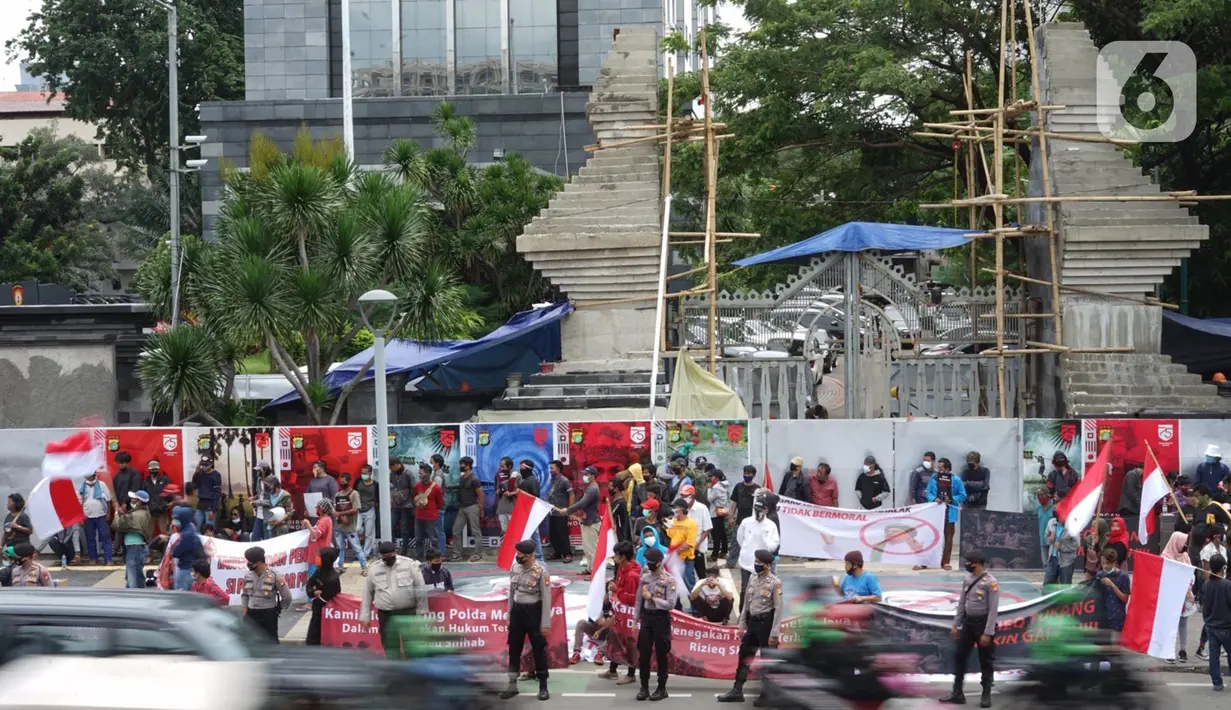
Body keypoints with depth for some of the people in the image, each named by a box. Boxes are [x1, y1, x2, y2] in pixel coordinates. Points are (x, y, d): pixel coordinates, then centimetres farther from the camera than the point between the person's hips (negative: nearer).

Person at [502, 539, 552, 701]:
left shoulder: (540, 571, -15)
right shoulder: (515, 568, 2)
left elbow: (547, 598, -13)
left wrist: (545, 623, -14)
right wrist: (509, 615, 14)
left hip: (534, 612, -6)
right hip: (517, 611, 6)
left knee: (539, 649, 2)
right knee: (514, 649, 10)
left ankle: (543, 687, 11)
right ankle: (512, 686, 18)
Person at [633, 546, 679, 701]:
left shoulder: (669, 580, -13)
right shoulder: (644, 575, 4)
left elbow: (671, 604, -18)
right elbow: (639, 598, 10)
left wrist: (652, 598, -18)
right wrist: (635, 618, 8)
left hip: (661, 618, -5)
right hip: (646, 616, 5)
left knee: (661, 654, 4)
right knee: (643, 653, 7)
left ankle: (662, 688, 13)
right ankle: (644, 687, 17)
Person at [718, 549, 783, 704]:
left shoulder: (775, 583, -12)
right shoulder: (753, 581, 9)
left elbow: (778, 609, -14)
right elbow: (746, 604, 15)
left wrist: (774, 633, -17)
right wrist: (742, 625, 11)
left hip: (766, 623, -7)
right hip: (753, 622, 7)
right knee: (744, 656, 10)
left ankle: (767, 694, 10)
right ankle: (737, 691, 16)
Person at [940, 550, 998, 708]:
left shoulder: (991, 582, -17)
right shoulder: (967, 579, 5)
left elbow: (993, 609, -18)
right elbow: (962, 603, 13)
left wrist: (988, 633, -19)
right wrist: (955, 625, 11)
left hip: (983, 623, -7)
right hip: (968, 622, 7)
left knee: (986, 661, 3)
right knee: (959, 655, 8)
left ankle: (986, 696, 13)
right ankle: (957, 693, 16)